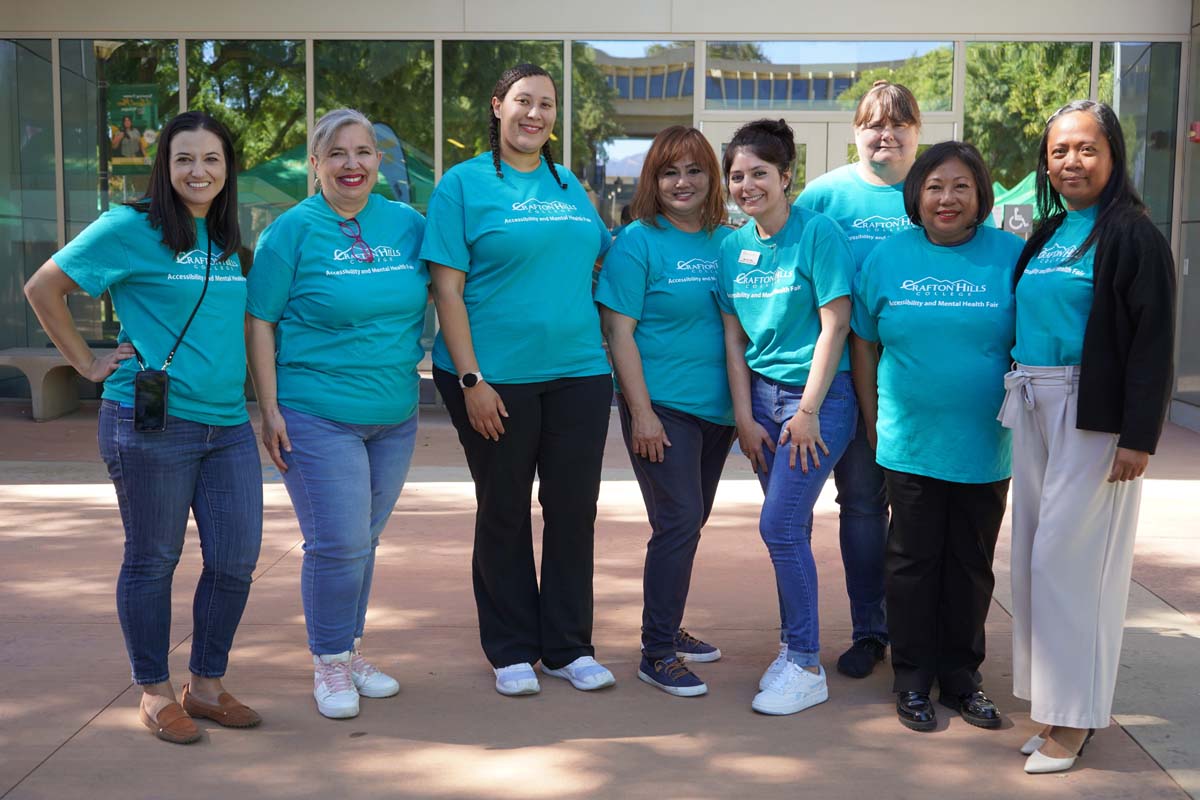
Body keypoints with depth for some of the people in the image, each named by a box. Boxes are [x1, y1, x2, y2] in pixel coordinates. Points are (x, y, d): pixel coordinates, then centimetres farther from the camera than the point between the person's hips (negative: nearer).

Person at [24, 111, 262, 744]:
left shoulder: (226, 241, 13)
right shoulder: (130, 228, -5)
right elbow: (43, 288, -2)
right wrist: (87, 362, -3)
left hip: (228, 424, 6)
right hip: (151, 424, -6)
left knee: (235, 560, 5)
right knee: (152, 560, 5)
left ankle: (206, 685, 23)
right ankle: (154, 694, 21)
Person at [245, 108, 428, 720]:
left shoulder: (408, 224, 6)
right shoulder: (294, 229, -5)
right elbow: (259, 322, -5)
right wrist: (269, 410, -10)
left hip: (395, 416, 5)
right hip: (317, 414, -5)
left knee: (364, 541, 15)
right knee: (338, 544, -6)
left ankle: (351, 651, 31)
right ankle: (329, 664, 14)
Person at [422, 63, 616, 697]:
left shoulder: (569, 185, 12)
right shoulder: (464, 184, -3)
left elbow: (605, 253, 24)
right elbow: (447, 289, -8)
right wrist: (470, 379, -14)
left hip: (579, 373, 4)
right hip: (496, 377, -4)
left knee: (574, 511, 8)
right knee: (503, 512, 8)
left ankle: (568, 646, 23)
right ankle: (511, 651, 22)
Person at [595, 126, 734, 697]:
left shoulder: (726, 241, 9)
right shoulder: (638, 242, -7)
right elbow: (619, 333, -10)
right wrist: (641, 412, -15)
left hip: (716, 408, 6)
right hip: (662, 408, -6)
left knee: (690, 522, 14)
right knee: (678, 523, -8)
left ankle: (668, 629, 31)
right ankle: (657, 653, 3)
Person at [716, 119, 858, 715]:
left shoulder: (818, 234, -9)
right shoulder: (733, 247, 8)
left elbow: (834, 325, -12)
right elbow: (734, 338, 9)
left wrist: (808, 411, -13)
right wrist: (744, 418, 3)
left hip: (818, 396, -5)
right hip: (762, 395, 5)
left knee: (780, 526, -10)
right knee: (791, 528, 10)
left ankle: (807, 666, 2)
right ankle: (793, 648, 22)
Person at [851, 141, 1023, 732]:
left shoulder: (1011, 255, -1)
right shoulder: (887, 257, 1)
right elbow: (863, 345, 5)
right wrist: (873, 425, 3)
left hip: (985, 448, 1)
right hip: (910, 444, 0)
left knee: (971, 565, 11)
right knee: (912, 561, 8)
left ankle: (961, 676, 26)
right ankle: (912, 679, 21)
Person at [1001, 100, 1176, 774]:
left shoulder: (1133, 234, -7)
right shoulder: (1045, 233, 14)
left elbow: (1154, 340, -12)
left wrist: (1139, 435, -17)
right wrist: (1017, 398, 13)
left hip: (1093, 411, -7)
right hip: (1033, 406, 7)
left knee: (1066, 556, -7)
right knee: (1036, 552, 9)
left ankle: (1073, 717, 6)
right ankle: (1056, 704, 21)